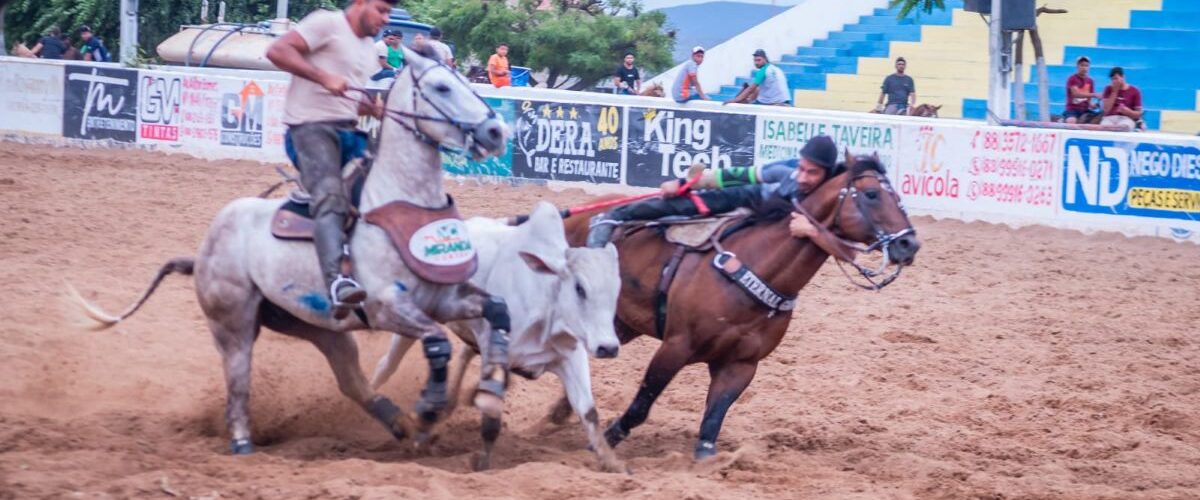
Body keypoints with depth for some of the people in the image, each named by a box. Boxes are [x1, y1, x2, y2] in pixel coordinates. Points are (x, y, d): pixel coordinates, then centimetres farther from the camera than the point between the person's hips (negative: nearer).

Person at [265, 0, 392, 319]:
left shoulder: (369, 48, 23)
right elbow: (277, 51, -15)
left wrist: (381, 111, 9)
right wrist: (324, 77, -22)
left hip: (348, 132, 10)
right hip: (312, 128, -10)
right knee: (331, 197, -29)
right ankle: (336, 281, -48)